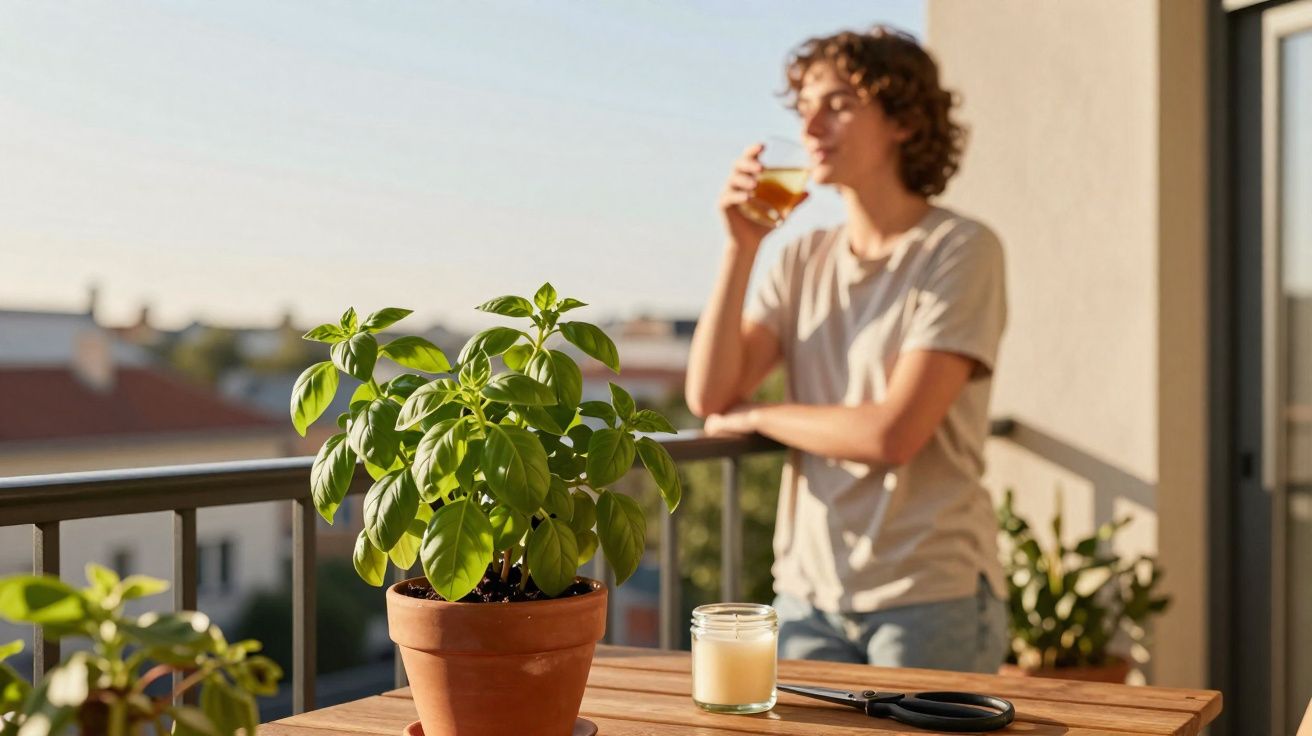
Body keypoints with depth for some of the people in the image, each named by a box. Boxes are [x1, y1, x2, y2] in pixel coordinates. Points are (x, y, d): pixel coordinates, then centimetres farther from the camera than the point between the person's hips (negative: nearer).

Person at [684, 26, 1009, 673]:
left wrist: (754, 415, -3)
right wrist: (741, 246, -8)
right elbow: (709, 396, -2)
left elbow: (892, 434, -17)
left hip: (929, 595, -5)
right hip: (809, 592, 5)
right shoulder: (803, 260, 8)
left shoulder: (961, 250, -9)